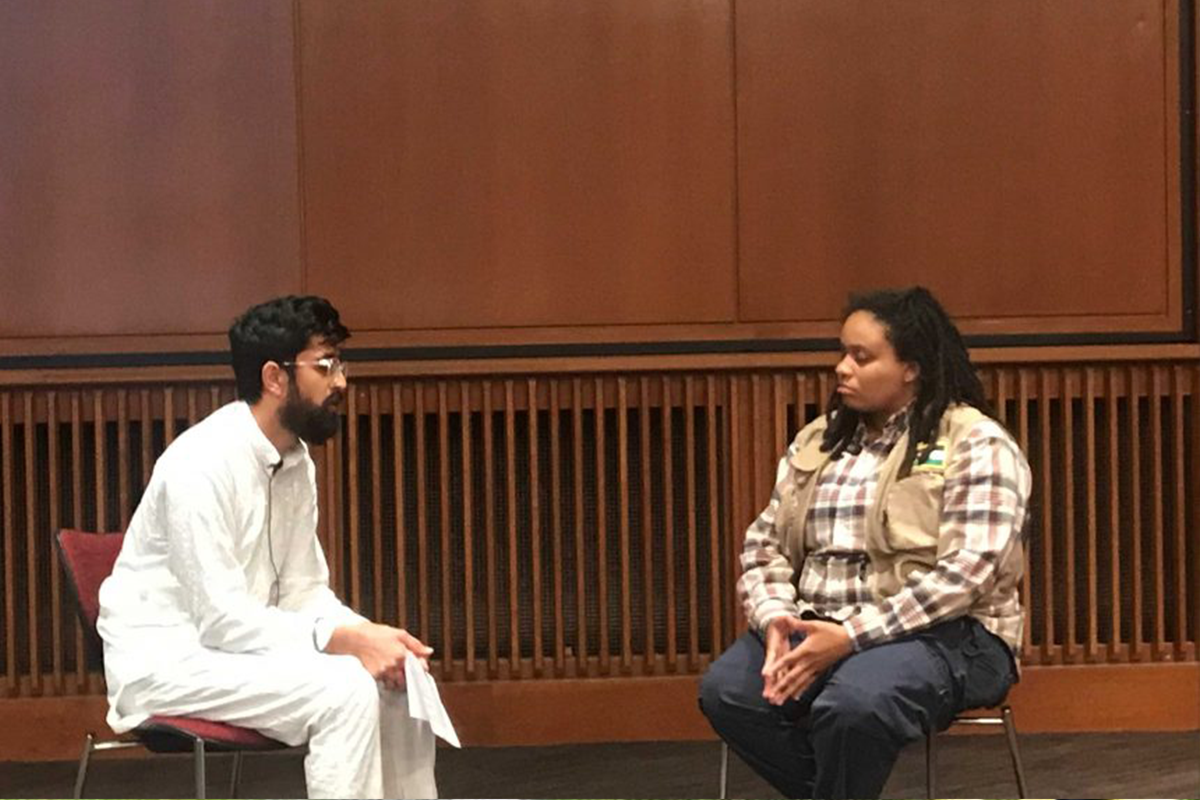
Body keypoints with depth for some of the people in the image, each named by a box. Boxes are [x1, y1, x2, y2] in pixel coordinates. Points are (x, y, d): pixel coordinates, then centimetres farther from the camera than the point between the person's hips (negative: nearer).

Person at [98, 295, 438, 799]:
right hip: (166, 661, -9)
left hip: (238, 648, 9)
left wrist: (372, 636, -11)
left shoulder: (297, 464, 5)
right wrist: (347, 640, -27)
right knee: (344, 691, -26)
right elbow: (221, 618, -25)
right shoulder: (202, 464, -22)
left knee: (395, 682, -6)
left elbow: (304, 591, 9)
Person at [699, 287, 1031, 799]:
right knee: (727, 690, -22)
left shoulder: (976, 445, -6)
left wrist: (852, 636, -22)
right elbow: (764, 546, 12)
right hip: (820, 628, 6)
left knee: (853, 704, -37)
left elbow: (964, 572, -16)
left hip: (946, 635, -6)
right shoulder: (817, 443, 14)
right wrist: (776, 619, -11)